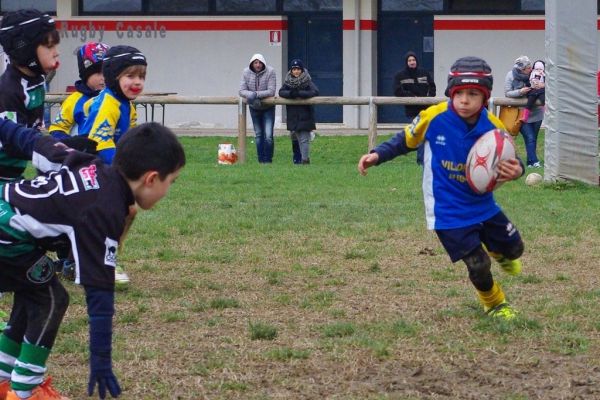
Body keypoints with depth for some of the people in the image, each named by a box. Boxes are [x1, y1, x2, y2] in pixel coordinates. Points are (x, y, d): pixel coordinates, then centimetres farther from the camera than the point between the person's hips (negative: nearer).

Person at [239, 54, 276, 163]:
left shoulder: (270, 72, -19)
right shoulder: (246, 73, -10)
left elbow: (271, 91, -24)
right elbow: (242, 91, -12)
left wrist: (256, 94, -32)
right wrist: (251, 95, -33)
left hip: (268, 108, -3)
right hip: (254, 108, 3)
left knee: (268, 135, -12)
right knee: (258, 135, 10)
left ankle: (268, 160, -1)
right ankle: (261, 160, 19)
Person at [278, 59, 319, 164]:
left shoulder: (307, 81, -4)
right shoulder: (288, 81, 7)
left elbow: (315, 92, -17)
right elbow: (281, 92, -2)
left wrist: (299, 93, -24)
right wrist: (290, 93, -23)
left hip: (305, 115, -4)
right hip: (293, 115, 4)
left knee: (304, 139, -9)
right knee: (296, 137, 9)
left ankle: (305, 159, -10)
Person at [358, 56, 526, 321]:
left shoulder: (493, 127, -15)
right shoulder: (433, 117, -20)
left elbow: (509, 160, -7)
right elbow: (406, 141, -3)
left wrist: (516, 170, -31)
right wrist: (377, 155, -13)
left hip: (483, 205, 4)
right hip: (448, 210, -4)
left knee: (513, 248, 18)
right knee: (478, 265, -6)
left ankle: (499, 253, 59)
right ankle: (494, 305, 27)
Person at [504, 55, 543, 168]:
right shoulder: (511, 76, -9)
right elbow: (507, 93, -7)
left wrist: (543, 86, -22)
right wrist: (520, 92, -23)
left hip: (536, 111, 4)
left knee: (533, 138, 9)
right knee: (529, 138, -12)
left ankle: (530, 162, 18)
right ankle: (534, 161, -11)